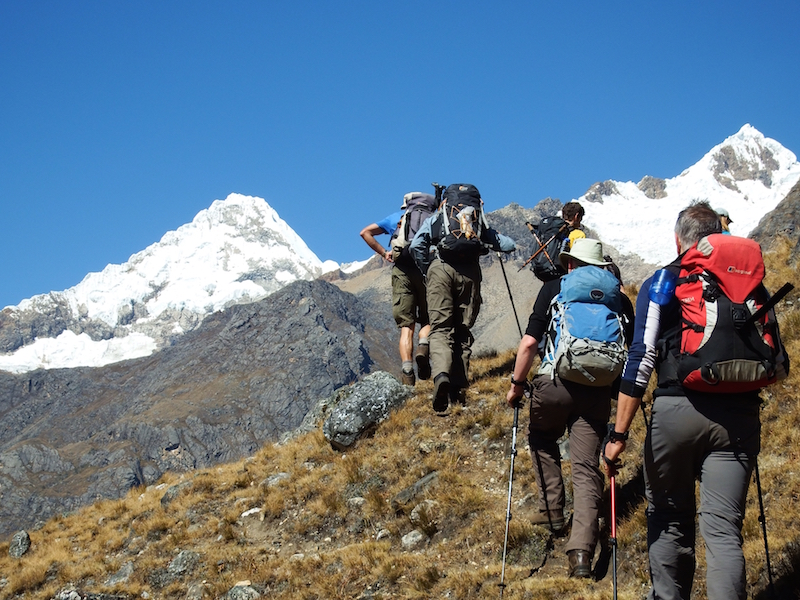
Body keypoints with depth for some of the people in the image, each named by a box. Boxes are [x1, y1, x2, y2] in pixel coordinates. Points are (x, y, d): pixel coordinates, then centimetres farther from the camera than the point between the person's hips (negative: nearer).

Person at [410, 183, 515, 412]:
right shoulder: (480, 223, 23)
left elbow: (417, 245, 3)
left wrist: (427, 271, 11)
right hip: (470, 273, 2)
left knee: (440, 329, -4)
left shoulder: (435, 219, 20)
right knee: (463, 331, 11)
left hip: (442, 268, -1)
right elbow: (508, 245, 14)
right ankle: (459, 391, 7)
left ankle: (441, 374, -32)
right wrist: (512, 244, 36)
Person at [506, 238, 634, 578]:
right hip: (597, 392, 1)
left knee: (541, 440, 28)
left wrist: (517, 383, 8)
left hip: (553, 382, -1)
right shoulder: (619, 298, 14)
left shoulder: (553, 289, 7)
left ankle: (552, 512, 25)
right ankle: (582, 552, -11)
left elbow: (529, 343, -2)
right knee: (586, 468, 2)